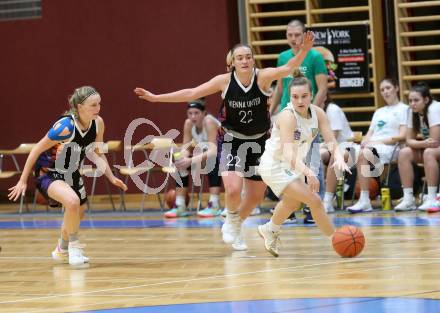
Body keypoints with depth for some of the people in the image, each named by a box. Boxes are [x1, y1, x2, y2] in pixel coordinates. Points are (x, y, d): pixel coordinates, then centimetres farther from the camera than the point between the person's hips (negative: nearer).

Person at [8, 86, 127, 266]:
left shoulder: (97, 123, -12)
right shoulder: (66, 126, -31)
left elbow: (97, 153, 7)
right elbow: (37, 150, -21)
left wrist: (112, 177, 0)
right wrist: (23, 181, -18)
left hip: (71, 173, 7)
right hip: (48, 172, -7)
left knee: (77, 215, 23)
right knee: (73, 202, -34)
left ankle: (62, 250, 52)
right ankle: (74, 246, -12)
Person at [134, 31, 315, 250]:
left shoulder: (262, 77, -17)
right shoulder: (225, 81, -14)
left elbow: (287, 68, -34)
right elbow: (192, 93, -9)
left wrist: (303, 51, -54)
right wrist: (156, 98, -11)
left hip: (259, 142, 2)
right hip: (231, 140, -2)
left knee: (256, 195, 11)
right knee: (233, 189, -21)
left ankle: (235, 226, 39)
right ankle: (232, 221, 12)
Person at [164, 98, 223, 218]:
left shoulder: (209, 122, -28)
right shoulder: (188, 124, -10)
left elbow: (213, 151, -37)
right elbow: (185, 148, -8)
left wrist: (192, 160, -48)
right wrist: (182, 157, -32)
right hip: (205, 155, 7)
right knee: (182, 163, -9)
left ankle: (214, 206, -35)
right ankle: (180, 206, -3)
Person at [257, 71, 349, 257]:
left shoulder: (317, 113, -11)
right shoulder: (288, 116, -30)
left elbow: (331, 141, -19)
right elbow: (288, 152, -41)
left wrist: (339, 158, -41)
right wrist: (307, 172, -56)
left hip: (295, 166, 9)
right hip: (275, 167, -9)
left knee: (292, 203, 34)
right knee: (314, 200, -21)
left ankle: (270, 231, 60)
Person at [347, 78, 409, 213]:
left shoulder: (403, 109, 9)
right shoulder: (379, 112, 31)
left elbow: (402, 136, -4)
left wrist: (379, 141, -11)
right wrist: (365, 141, -2)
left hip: (390, 148, -6)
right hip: (372, 147, 6)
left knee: (363, 154, -39)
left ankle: (364, 200, -37)